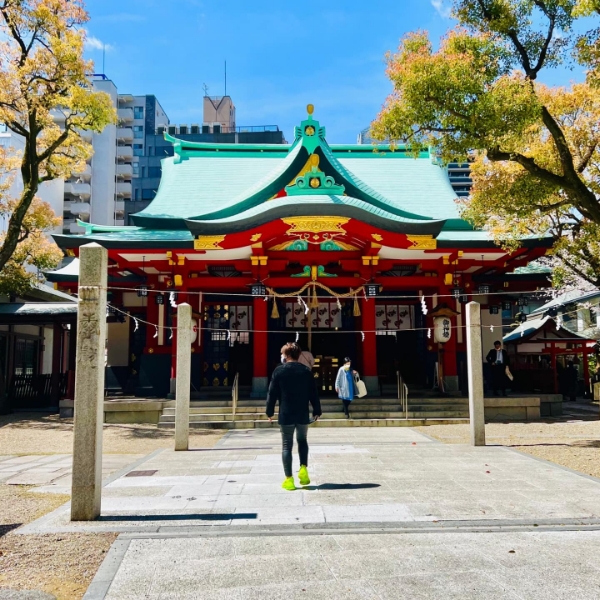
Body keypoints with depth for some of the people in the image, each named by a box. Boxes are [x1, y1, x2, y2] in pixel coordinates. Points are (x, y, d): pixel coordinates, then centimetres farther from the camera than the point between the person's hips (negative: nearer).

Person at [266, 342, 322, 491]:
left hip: (285, 415, -2)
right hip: (303, 415, 2)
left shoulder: (279, 371, -4)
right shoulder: (306, 371, 2)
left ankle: (289, 479, 2)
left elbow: (272, 393, -3)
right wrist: (317, 411, 13)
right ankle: (303, 469, 6)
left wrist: (270, 411, 7)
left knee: (286, 446, 5)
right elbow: (313, 393, 3)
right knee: (302, 440, 22)